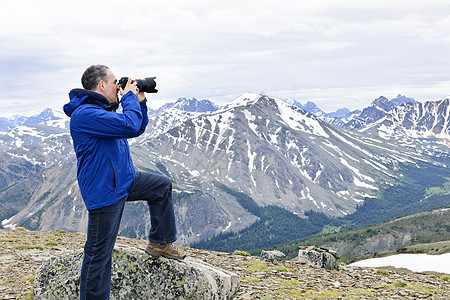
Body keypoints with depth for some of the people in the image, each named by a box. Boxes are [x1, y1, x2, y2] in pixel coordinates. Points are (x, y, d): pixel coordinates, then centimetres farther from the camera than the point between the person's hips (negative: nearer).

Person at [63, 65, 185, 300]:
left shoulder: (103, 109, 12)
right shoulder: (85, 114, -22)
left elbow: (138, 129, 21)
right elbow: (129, 125, -31)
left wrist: (140, 101, 8)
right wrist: (130, 97, -15)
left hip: (123, 180, 10)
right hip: (103, 191, -10)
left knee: (162, 186, 20)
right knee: (99, 254, -4)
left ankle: (160, 243, 29)